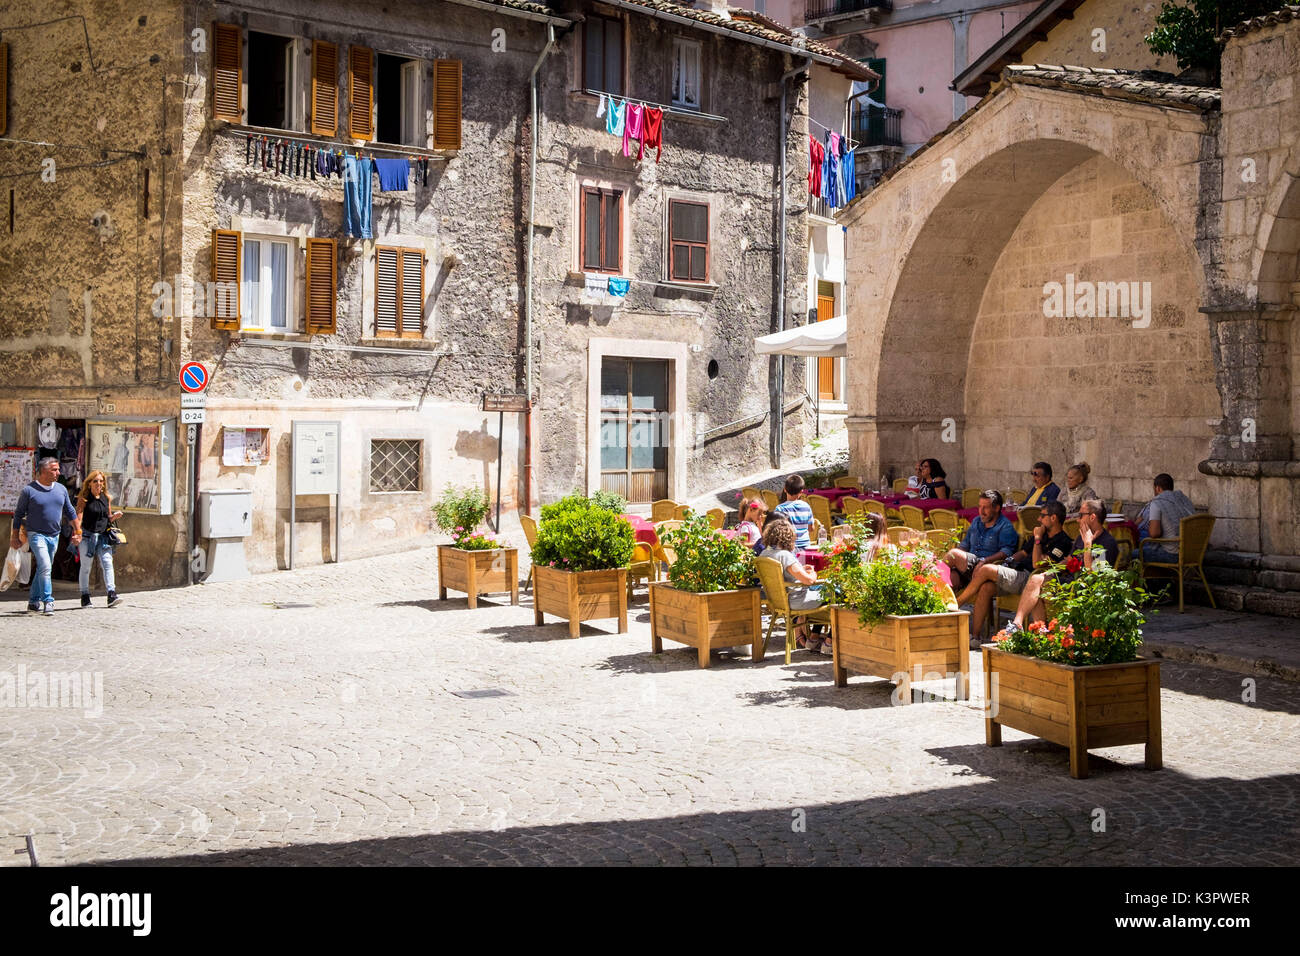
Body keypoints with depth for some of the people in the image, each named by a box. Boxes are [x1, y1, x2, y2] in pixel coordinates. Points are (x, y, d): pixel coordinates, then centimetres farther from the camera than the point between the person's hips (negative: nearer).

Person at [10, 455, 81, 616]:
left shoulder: (61, 489, 8)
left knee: (43, 569, 11)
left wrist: (78, 530, 13)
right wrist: (14, 536, 0)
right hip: (36, 535, -6)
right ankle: (48, 601, -12)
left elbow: (70, 512, 17)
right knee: (45, 567, -16)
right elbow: (18, 514, 0)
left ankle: (33, 602, 21)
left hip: (54, 536, 6)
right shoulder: (29, 491, -7)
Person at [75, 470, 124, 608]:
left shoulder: (106, 498, 12)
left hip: (103, 536, 3)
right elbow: (78, 518, -10)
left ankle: (112, 595, -17)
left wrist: (114, 516, -1)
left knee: (107, 563, -10)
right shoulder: (84, 499, -2)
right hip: (87, 535, -3)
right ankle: (85, 598, 13)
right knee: (86, 566, 3)